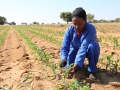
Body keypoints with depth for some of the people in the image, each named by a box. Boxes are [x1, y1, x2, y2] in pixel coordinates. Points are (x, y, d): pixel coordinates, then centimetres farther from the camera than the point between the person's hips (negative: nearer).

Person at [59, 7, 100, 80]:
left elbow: (84, 48, -41)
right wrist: (63, 59, -46)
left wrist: (76, 66, -50)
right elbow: (64, 47, -24)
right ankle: (80, 65, 16)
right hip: (75, 50, 3)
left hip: (87, 51, -2)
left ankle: (92, 70, -14)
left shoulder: (91, 29, -31)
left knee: (93, 45, -36)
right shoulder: (69, 30, -20)